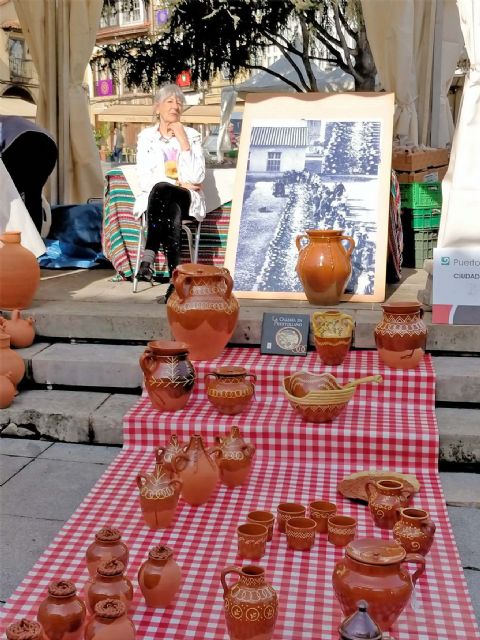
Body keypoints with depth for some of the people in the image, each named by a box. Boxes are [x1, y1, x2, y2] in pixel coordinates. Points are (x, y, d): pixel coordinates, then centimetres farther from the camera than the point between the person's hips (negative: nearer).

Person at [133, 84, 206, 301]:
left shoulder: (192, 135, 5)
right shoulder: (146, 136, 8)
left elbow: (196, 178, -8)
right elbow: (144, 180, -1)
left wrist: (183, 141, -11)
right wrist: (177, 183, -10)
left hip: (186, 200, 0)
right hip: (156, 198, 1)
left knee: (160, 191, -37)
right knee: (172, 213, -38)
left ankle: (148, 258, -43)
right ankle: (176, 278, -43)